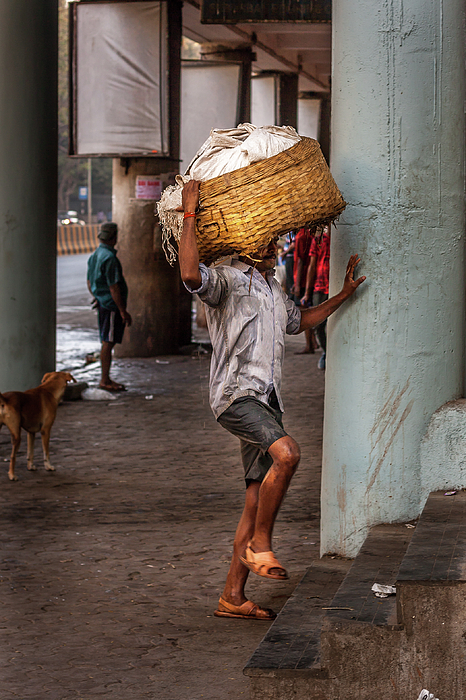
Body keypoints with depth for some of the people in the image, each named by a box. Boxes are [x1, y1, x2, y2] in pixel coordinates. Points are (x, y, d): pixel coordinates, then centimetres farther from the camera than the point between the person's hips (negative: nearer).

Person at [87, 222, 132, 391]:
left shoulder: (94, 255, 11)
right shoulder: (109, 258, -18)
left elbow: (89, 282, 19)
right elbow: (113, 287, -20)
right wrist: (123, 311, -18)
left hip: (102, 303, 10)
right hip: (112, 305, -10)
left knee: (107, 342, 14)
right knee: (108, 342, -6)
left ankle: (106, 379, 20)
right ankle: (105, 381, -3)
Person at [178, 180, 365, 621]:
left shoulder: (274, 291, 22)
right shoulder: (225, 281, -5)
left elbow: (299, 321, 42)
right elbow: (190, 274, -28)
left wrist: (343, 295, 35)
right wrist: (189, 213, -25)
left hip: (265, 401, 9)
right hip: (235, 394, -9)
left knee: (257, 500, 5)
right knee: (287, 452, -32)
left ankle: (232, 597, 10)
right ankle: (260, 545, -16)